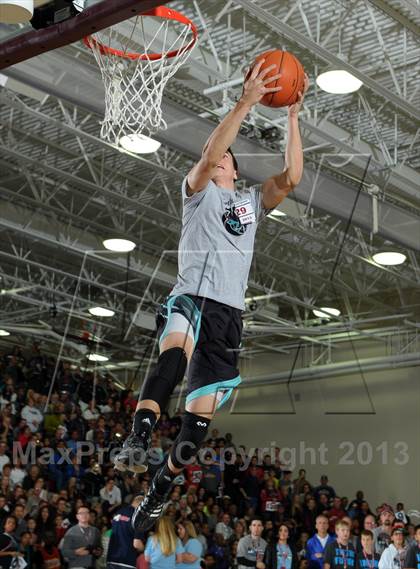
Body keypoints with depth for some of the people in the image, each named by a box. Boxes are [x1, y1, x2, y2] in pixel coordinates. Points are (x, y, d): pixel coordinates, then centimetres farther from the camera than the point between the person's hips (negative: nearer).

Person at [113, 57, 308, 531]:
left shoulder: (252, 202, 25)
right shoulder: (198, 191, 13)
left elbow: (291, 177, 8)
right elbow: (207, 156, -8)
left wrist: (292, 116, 5)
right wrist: (245, 103, -13)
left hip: (229, 312, 4)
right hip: (190, 297, -4)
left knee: (200, 413, 0)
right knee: (174, 354, -40)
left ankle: (158, 492, 14)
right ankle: (137, 440, -50)